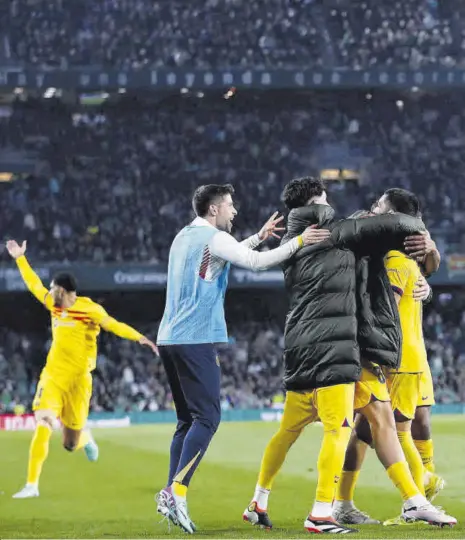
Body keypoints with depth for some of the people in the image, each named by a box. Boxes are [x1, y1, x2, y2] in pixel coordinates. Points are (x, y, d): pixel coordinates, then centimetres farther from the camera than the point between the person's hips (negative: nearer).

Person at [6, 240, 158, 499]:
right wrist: (20, 258, 27)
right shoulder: (55, 305, 7)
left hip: (78, 380, -3)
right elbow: (34, 284, 21)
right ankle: (32, 485, -14)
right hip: (52, 377, 4)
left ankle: (85, 438, 43)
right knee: (42, 428, -18)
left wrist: (139, 337, -34)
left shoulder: (88, 309, -9)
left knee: (71, 445, 4)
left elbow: (112, 324, -19)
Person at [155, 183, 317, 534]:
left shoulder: (184, 237, 19)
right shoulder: (213, 238, -8)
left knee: (188, 419, 12)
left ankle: (172, 494, 4)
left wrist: (259, 236, 35)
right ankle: (177, 492, -20)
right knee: (207, 418, -9)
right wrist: (298, 242, -11)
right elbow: (256, 263, -16)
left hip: (169, 338, 9)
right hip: (196, 340, -9)